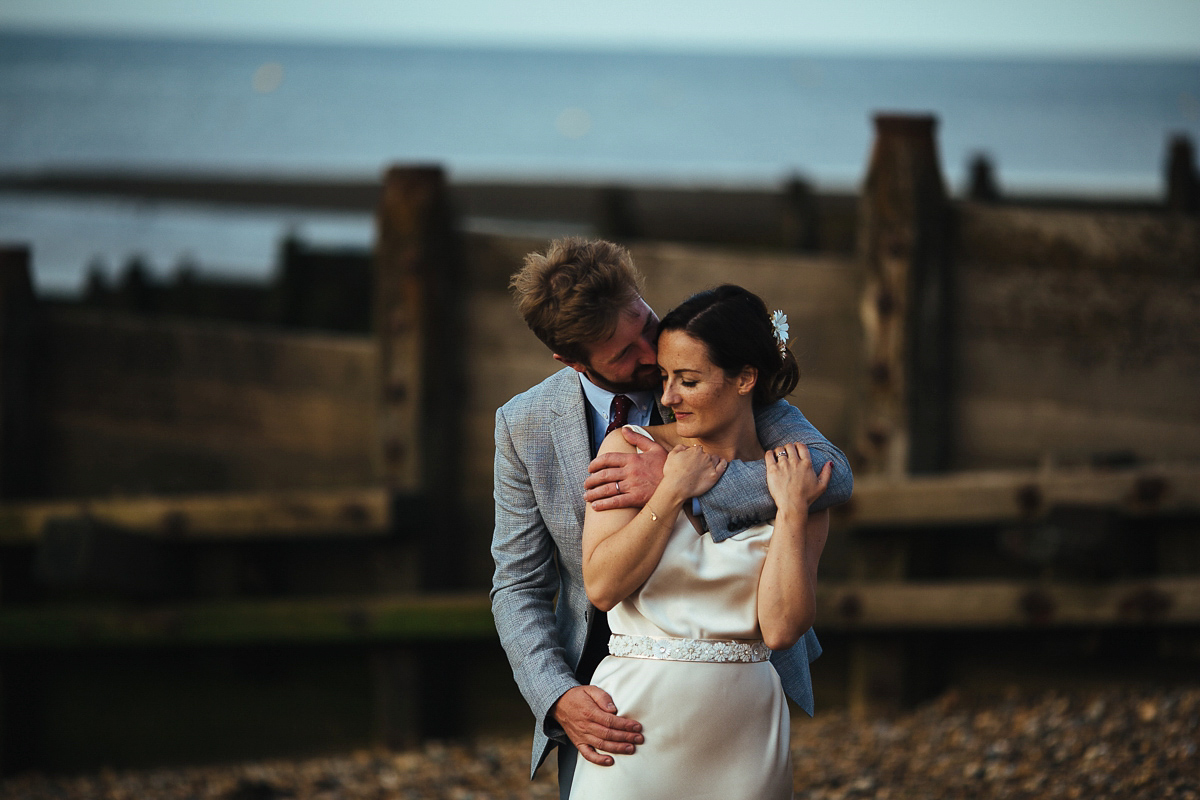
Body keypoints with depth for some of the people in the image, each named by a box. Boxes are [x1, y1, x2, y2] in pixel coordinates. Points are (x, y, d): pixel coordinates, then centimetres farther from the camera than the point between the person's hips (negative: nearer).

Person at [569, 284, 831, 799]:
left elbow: (781, 629, -8)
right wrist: (672, 493, -10)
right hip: (640, 717, -1)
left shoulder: (796, 484, 2)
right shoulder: (630, 450, 1)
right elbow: (602, 586, -8)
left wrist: (792, 511, -11)